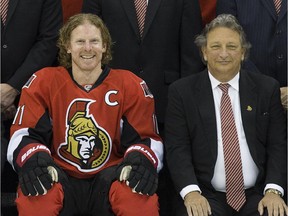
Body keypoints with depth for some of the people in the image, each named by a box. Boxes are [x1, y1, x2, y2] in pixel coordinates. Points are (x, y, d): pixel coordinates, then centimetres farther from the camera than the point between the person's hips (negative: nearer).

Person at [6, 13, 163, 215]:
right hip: (60, 176, 0)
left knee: (141, 196, -33)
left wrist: (141, 161, -20)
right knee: (35, 196, -36)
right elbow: (25, 134, 1)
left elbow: (144, 138, 5)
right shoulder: (44, 81, 4)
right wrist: (34, 160, -23)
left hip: (110, 176, 1)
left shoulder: (131, 85, 4)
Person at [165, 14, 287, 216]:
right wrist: (191, 192, -16)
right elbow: (177, 148, -1)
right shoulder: (182, 91, 4)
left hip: (257, 196, 1)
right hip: (206, 198, -1)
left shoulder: (267, 88, 7)